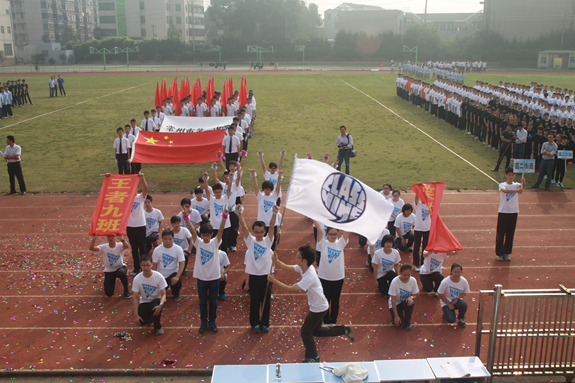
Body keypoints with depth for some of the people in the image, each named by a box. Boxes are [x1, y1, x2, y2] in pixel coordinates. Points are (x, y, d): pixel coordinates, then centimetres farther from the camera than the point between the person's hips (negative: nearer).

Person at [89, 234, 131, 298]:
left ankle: (126, 289, -11)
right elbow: (91, 248, -28)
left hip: (120, 268, -2)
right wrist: (93, 239, -47)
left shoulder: (119, 246, -16)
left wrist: (122, 240, -62)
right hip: (108, 271, 2)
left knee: (121, 272, -41)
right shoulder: (104, 247, -11)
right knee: (109, 293, -10)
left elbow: (127, 246, -40)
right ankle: (112, 282, 29)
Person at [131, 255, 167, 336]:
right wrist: (136, 315, -18)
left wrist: (160, 305, -37)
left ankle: (158, 326, -3)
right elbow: (135, 297, -12)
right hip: (144, 301, 2)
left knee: (155, 309, -36)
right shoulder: (137, 279, -17)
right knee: (141, 322, -20)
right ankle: (150, 317, 19)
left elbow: (163, 294, -15)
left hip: (157, 299, -2)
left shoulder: (159, 276, -20)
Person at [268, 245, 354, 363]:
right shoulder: (304, 268, -9)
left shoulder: (309, 277, -36)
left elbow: (291, 289, -36)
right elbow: (286, 267, -1)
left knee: (306, 332, 10)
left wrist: (273, 280, -31)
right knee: (316, 331, 25)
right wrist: (276, 260, -20)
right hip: (319, 306, 9)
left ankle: (313, 358, 29)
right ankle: (344, 330, 28)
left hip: (318, 309, -9)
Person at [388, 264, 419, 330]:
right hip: (395, 304, -3)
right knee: (398, 324, -22)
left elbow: (414, 294, -3)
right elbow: (393, 300, -22)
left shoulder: (413, 280, -16)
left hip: (405, 302, 3)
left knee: (410, 303, -34)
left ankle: (407, 321, -5)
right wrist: (396, 316, -23)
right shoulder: (395, 282, -26)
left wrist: (411, 297, -30)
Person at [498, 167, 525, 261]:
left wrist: (523, 182, -44)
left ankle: (506, 253, 21)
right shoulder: (502, 185, -4)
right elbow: (505, 190, -28)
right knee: (500, 234, 3)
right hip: (503, 212, -3)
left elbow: (522, 186, -20)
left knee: (510, 234, 9)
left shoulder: (516, 185, 4)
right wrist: (516, 190, -44)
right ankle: (499, 253, 15)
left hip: (513, 212, 3)